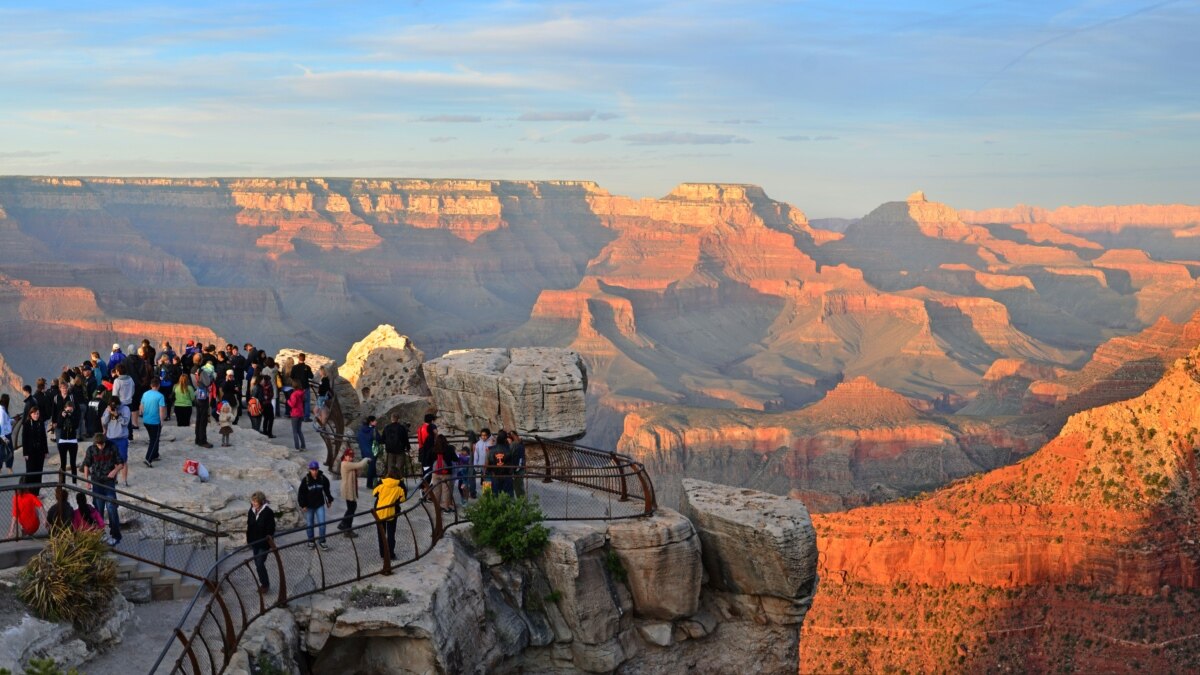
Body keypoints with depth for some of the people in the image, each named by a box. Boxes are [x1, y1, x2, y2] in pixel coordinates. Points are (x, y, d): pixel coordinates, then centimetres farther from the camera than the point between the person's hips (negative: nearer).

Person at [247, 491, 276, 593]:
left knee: (260, 564, -8)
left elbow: (271, 530, -14)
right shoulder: (252, 511, -1)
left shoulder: (268, 512, -17)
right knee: (257, 564, 14)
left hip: (263, 543, -6)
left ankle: (265, 584, 8)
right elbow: (249, 526, 8)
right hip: (254, 542, 6)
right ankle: (262, 583, 28)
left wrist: (269, 541, -15)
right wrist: (248, 540, 8)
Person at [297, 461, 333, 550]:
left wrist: (329, 500, 16)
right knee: (310, 524, 11)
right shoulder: (306, 480, -14)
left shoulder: (323, 478, -7)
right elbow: (301, 493, -8)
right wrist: (303, 505, -9)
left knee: (322, 523, -3)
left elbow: (327, 490, 9)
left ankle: (322, 541, 11)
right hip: (309, 506, -1)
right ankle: (311, 541, 27)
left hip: (320, 505, 1)